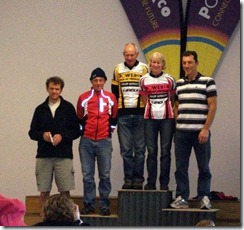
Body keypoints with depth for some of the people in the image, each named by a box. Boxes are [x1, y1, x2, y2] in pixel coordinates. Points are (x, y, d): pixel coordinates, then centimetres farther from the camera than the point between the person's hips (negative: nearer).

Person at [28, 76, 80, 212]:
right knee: (44, 191, 3)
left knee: (65, 190, -3)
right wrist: (42, 135, -10)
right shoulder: (40, 109, 10)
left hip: (64, 156, -2)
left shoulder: (68, 108, 4)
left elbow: (76, 131, 2)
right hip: (43, 155, 2)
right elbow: (32, 132, 11)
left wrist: (62, 136, -14)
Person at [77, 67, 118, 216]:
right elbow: (79, 119, 14)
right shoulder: (83, 98, 6)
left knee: (105, 175, 0)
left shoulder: (110, 98, 7)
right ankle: (89, 204, 8)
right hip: (86, 141, 0)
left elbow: (114, 117, 15)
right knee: (87, 175, 2)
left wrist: (110, 130, 8)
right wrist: (82, 131, 7)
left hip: (104, 141, 0)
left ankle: (104, 205, 7)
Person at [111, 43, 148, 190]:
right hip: (123, 115, 2)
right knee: (126, 149, 2)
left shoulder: (144, 69, 4)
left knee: (140, 149, 1)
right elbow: (114, 93, 14)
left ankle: (138, 179, 6)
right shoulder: (118, 70, 10)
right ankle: (128, 179, 8)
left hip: (140, 114, -1)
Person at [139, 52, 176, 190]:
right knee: (151, 151, 1)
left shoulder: (169, 79, 4)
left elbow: (173, 99, 12)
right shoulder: (144, 80, 6)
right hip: (150, 118, 1)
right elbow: (145, 99, 14)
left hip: (167, 118, -1)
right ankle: (151, 183, 8)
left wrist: (170, 110, 6)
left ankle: (164, 183, 5)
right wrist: (152, 108, 7)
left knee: (165, 151, -1)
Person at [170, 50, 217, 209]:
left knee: (203, 167, 2)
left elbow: (213, 106, -6)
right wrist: (175, 128, 8)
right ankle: (182, 198, 10)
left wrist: (206, 129, -13)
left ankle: (204, 198, 9)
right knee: (181, 167, 5)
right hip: (181, 131, 4)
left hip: (200, 132, -4)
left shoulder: (208, 82, -1)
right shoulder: (179, 84, 14)